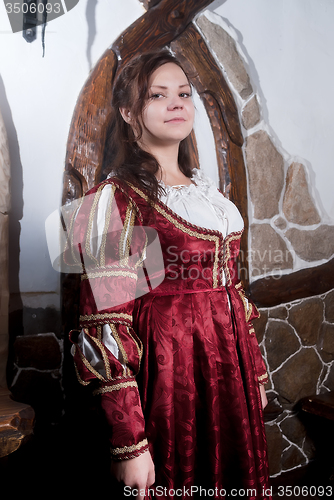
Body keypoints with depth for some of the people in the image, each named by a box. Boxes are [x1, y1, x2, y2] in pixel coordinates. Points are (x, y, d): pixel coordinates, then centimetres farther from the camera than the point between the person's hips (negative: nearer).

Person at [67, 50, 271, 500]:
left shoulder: (206, 190, 11)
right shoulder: (114, 198, -12)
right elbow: (107, 325, -16)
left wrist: (256, 371, 16)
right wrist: (129, 444, -17)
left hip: (231, 360, 7)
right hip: (168, 366, -7)